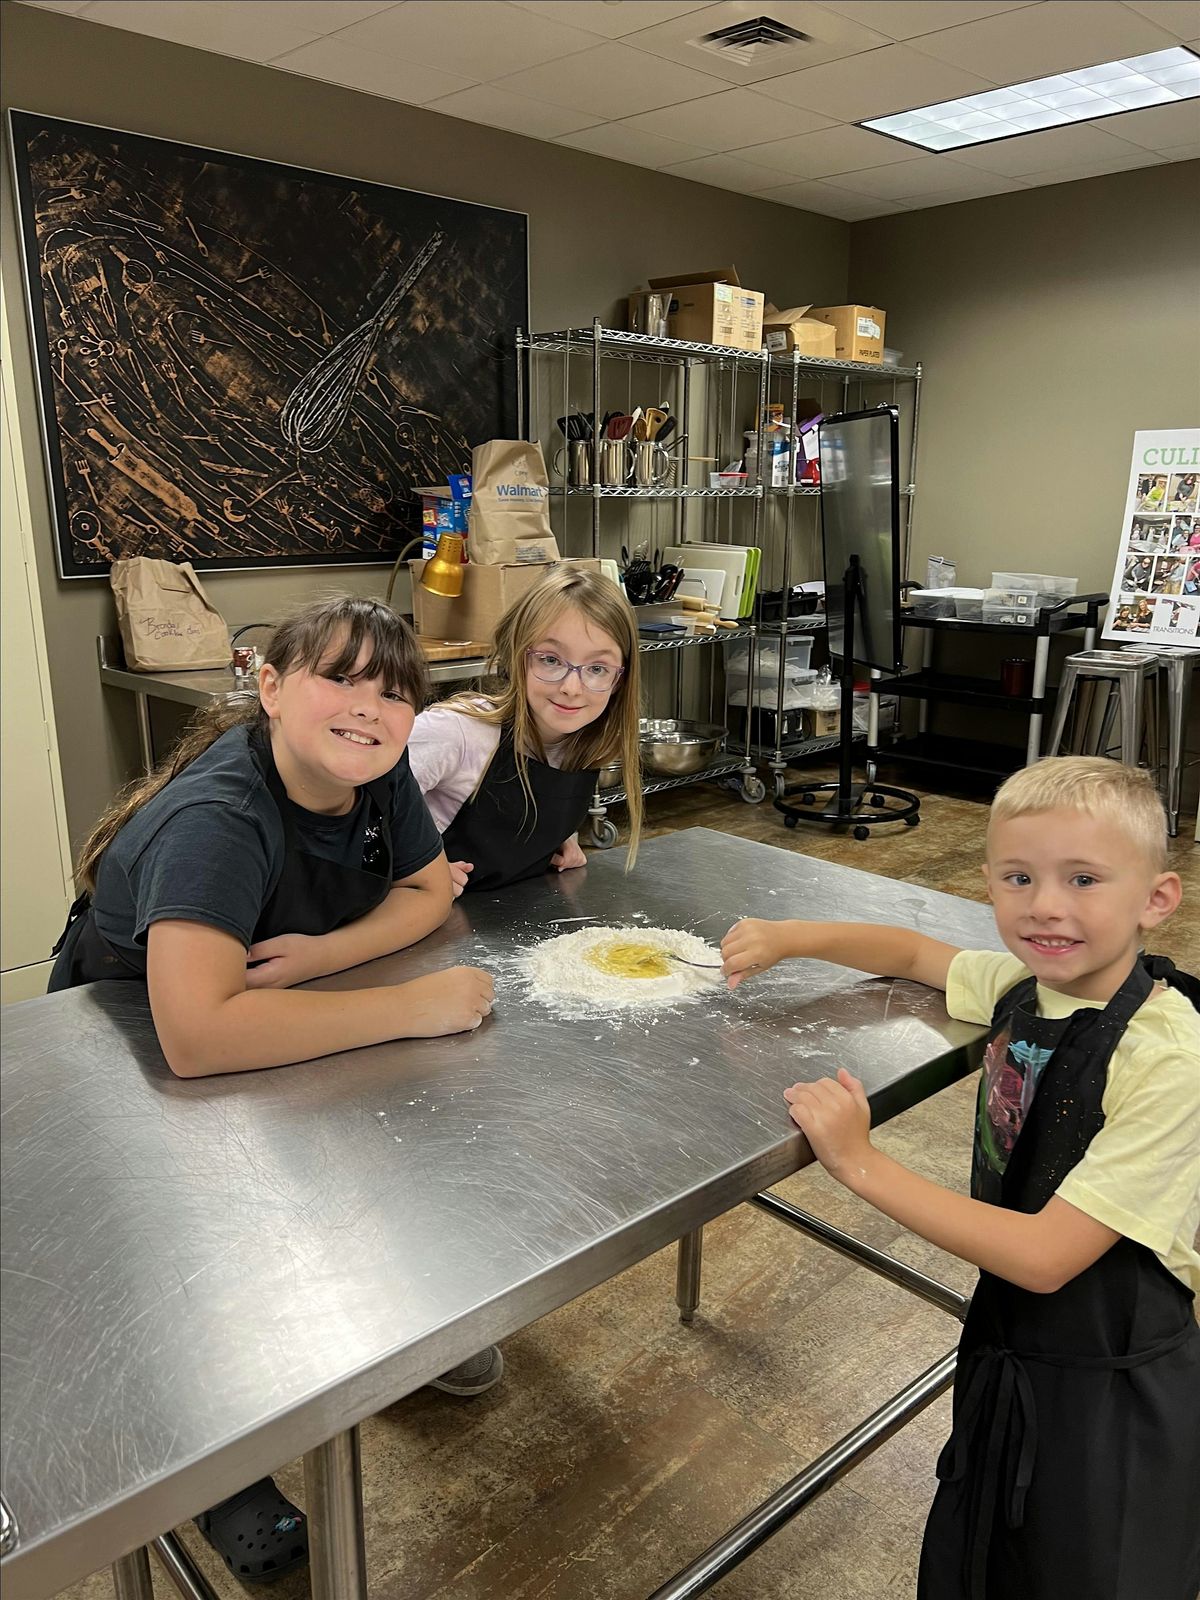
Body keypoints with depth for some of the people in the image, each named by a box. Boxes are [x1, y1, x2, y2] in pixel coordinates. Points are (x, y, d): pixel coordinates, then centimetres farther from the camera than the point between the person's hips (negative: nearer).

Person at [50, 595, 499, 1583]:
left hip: (277, 1022, 6)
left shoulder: (377, 772, -16)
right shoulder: (217, 820, -37)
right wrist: (416, 1004, -44)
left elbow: (429, 889, -5)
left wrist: (323, 954, -24)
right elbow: (196, 1034, -48)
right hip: (132, 1056, -5)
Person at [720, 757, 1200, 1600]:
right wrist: (786, 938, -2)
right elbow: (915, 952, 11)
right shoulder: (1023, 983, -9)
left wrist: (863, 1164, -29)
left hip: (1110, 1398, -6)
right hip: (1006, 1349, 6)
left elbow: (1044, 1256, -29)